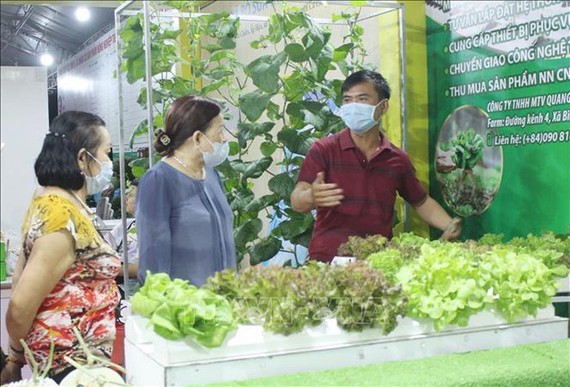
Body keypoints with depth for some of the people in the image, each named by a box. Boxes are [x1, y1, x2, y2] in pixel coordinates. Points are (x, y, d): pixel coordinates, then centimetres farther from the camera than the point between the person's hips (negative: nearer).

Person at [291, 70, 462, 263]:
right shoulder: (323, 150, 0)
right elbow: (297, 201, -10)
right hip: (328, 260, -4)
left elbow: (422, 202, 23)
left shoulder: (397, 159, 10)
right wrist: (311, 197, -33)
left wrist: (449, 226, 5)